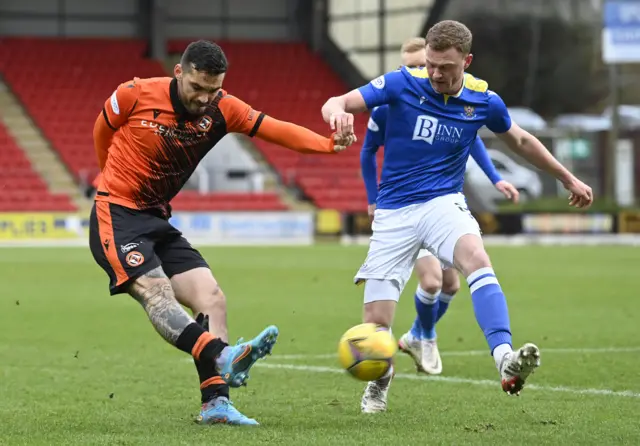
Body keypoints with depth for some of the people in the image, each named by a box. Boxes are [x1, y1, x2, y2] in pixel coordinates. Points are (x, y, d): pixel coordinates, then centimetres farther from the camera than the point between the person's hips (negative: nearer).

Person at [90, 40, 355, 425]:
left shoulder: (222, 110, -3)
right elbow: (102, 131, 6)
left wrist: (328, 144, -28)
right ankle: (222, 356, -49)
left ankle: (215, 401, -8)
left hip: (158, 221, 6)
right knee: (156, 290, -28)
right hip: (116, 216, -6)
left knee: (212, 299, -6)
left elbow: (275, 129, -13)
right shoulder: (135, 95, -13)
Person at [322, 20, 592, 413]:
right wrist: (339, 115, -38)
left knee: (475, 257, -34)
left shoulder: (484, 100, -2)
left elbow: (521, 141, 18)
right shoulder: (403, 83, -9)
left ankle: (506, 362, -50)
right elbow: (335, 104, -13)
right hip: (395, 210, 0)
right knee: (377, 322, -4)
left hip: (443, 202, 0)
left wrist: (568, 178, 24)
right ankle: (379, 381, 31)